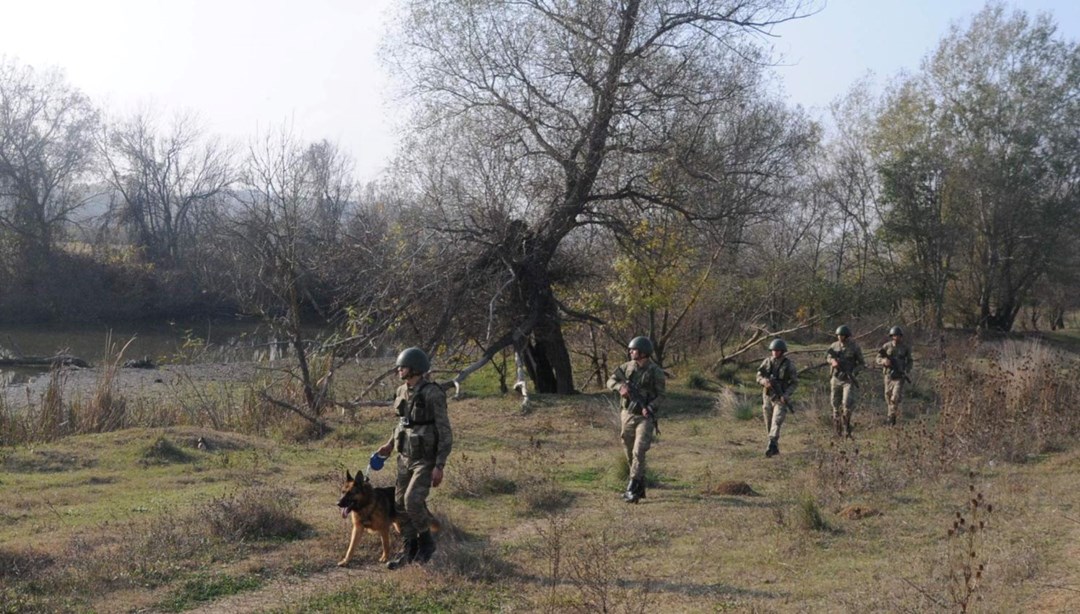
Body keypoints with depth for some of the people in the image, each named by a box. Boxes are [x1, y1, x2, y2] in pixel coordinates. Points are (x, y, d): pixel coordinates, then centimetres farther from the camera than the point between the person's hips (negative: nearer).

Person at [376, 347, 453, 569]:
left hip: (426, 459, -7)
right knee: (400, 503, 6)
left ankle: (426, 541, 5)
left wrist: (439, 466, -21)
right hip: (405, 457, 7)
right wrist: (390, 444, 17)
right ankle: (409, 549, 20)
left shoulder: (433, 394, -20)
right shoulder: (402, 391, 3)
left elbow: (445, 432, -18)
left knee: (413, 500, -19)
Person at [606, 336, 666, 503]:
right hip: (628, 415, 5)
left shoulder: (656, 371, -8)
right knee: (630, 454, 10)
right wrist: (621, 387, -18)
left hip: (645, 417, -5)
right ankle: (640, 488, 22)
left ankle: (632, 490, -17)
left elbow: (660, 395, -7)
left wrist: (649, 408, -23)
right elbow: (610, 381, 4)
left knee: (638, 452, -16)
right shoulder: (627, 367, 4)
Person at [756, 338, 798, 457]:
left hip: (781, 398, -4)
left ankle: (771, 447, -23)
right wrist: (765, 381, -21)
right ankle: (776, 447, 25)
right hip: (767, 397, 4)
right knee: (769, 425, 10)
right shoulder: (767, 361, 1)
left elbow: (795, 382, -3)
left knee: (776, 423, -16)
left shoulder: (789, 364, -8)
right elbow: (759, 377, 3)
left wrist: (786, 394, -17)